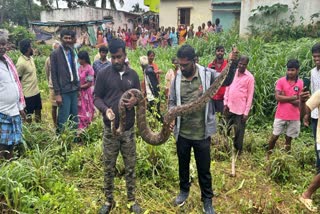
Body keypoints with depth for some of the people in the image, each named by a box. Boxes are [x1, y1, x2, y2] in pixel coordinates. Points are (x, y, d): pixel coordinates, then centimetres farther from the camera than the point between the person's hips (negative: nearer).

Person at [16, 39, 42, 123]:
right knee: (28, 115, 6)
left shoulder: (31, 58, 4)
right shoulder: (21, 63, -21)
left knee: (38, 110, 20)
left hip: (36, 90, 8)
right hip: (28, 93, -8)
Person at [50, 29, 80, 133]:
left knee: (75, 117, 11)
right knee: (63, 118, -3)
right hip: (63, 91, -6)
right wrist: (57, 94, -12)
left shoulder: (72, 52, 12)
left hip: (74, 89, 6)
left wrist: (78, 85, 8)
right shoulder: (55, 54, -5)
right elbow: (54, 75, -8)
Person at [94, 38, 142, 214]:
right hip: (110, 129, -1)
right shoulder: (103, 74, -3)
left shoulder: (133, 75, 4)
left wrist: (135, 100, -13)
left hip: (129, 129, 2)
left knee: (130, 167, 11)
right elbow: (96, 98, -1)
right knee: (109, 167, 10)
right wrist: (105, 109, -22)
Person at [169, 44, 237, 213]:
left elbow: (226, 81, -10)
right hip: (182, 133, 3)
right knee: (183, 165, 22)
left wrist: (232, 64, -28)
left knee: (204, 169, 12)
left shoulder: (207, 74, -9)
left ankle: (207, 199, 32)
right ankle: (184, 190, 46)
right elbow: (172, 102, 4)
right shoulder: (176, 79, -3)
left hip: (202, 133, -2)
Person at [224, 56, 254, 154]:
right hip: (229, 108, 5)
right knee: (226, 130, 15)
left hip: (240, 110, -4)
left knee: (239, 132, 5)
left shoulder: (250, 77, -8)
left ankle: (237, 152, 19)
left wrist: (246, 112, -10)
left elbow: (250, 96, -8)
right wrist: (225, 103, 5)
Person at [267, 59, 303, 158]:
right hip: (281, 116, -1)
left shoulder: (301, 83, -1)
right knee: (275, 136, 7)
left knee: (289, 139, 11)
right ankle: (268, 155, 24)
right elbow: (278, 97, -15)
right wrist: (293, 97, -12)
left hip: (294, 117, 1)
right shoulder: (281, 81, -5)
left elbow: (300, 102, -6)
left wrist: (285, 98, -13)